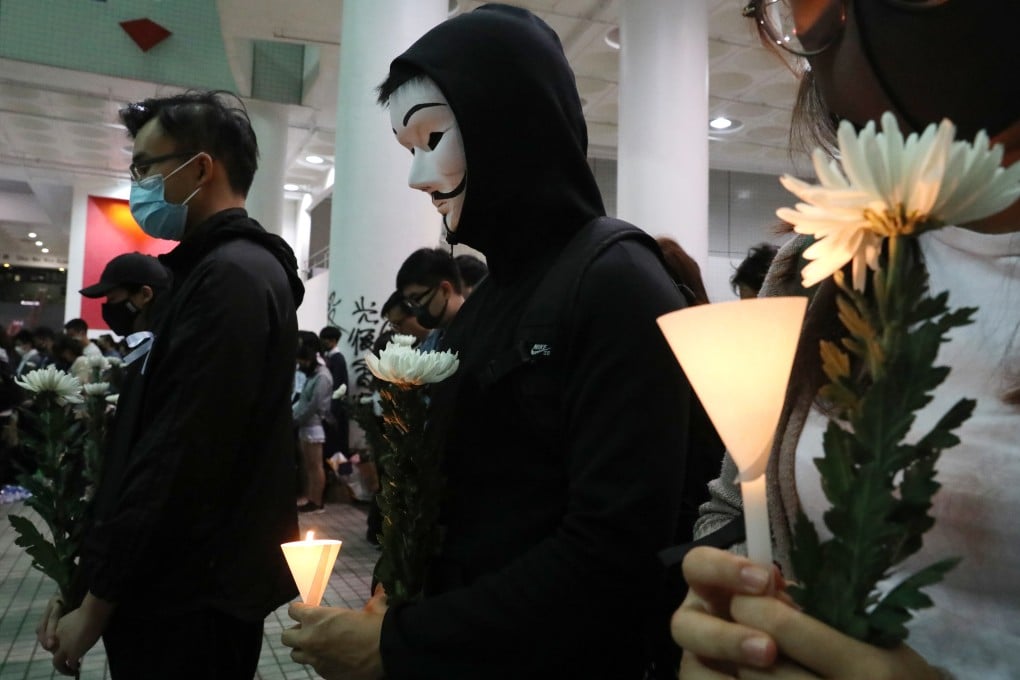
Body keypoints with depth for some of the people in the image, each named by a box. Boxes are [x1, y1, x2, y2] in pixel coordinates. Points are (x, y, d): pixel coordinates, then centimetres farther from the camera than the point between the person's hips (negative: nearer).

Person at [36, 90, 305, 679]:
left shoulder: (229, 277, -19)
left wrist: (97, 601, -14)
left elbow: (180, 456, -24)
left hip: (191, 595, -9)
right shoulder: (240, 267, 11)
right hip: (202, 583, 9)